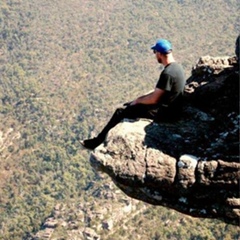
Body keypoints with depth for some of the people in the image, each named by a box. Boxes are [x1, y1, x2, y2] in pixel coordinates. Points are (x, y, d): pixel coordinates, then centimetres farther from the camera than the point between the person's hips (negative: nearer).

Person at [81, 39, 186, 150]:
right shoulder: (175, 66, 7)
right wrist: (141, 98, 10)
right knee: (126, 106, 18)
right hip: (167, 107, 10)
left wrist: (138, 101, -4)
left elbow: (154, 99, -22)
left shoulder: (167, 73, -26)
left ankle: (98, 141, 4)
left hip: (165, 112, -10)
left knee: (121, 111, -6)